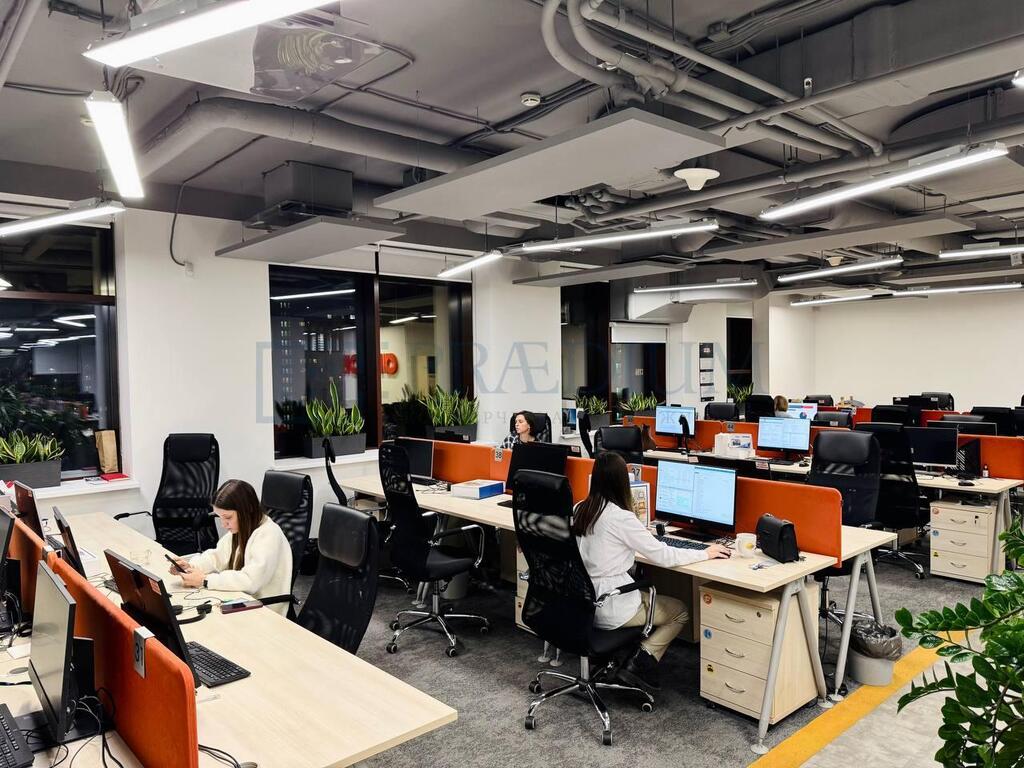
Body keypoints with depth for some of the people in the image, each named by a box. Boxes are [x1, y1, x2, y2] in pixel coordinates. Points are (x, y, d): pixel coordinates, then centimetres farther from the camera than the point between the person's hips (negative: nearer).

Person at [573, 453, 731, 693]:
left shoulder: (579, 510, 0)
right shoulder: (621, 518, -21)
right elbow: (663, 555, -14)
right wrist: (705, 553, 0)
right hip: (610, 609, -7)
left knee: (650, 596, 30)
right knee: (681, 612, 15)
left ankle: (622, 659, 15)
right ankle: (644, 659, -2)